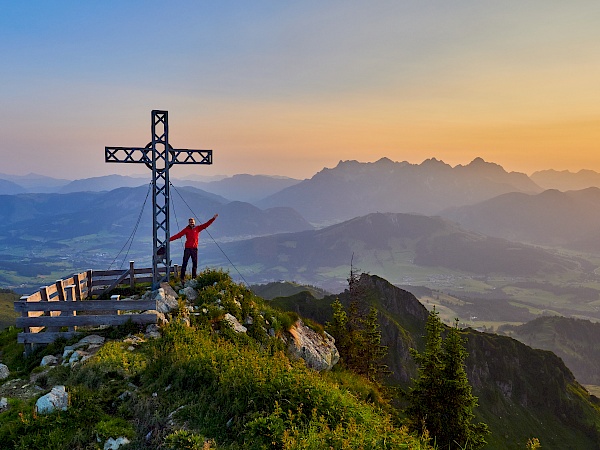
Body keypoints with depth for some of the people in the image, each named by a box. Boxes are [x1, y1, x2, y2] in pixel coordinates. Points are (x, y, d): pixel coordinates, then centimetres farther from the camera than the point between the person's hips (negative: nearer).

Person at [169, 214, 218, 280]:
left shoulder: (197, 228, 8)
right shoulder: (186, 229, 1)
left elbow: (206, 224, 7)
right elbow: (178, 235, -6)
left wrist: (213, 218, 1)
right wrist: (170, 239, -15)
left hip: (194, 248, 3)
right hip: (187, 248, -3)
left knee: (195, 263, 7)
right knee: (185, 263, -3)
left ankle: (194, 277, 15)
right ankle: (182, 277, 0)